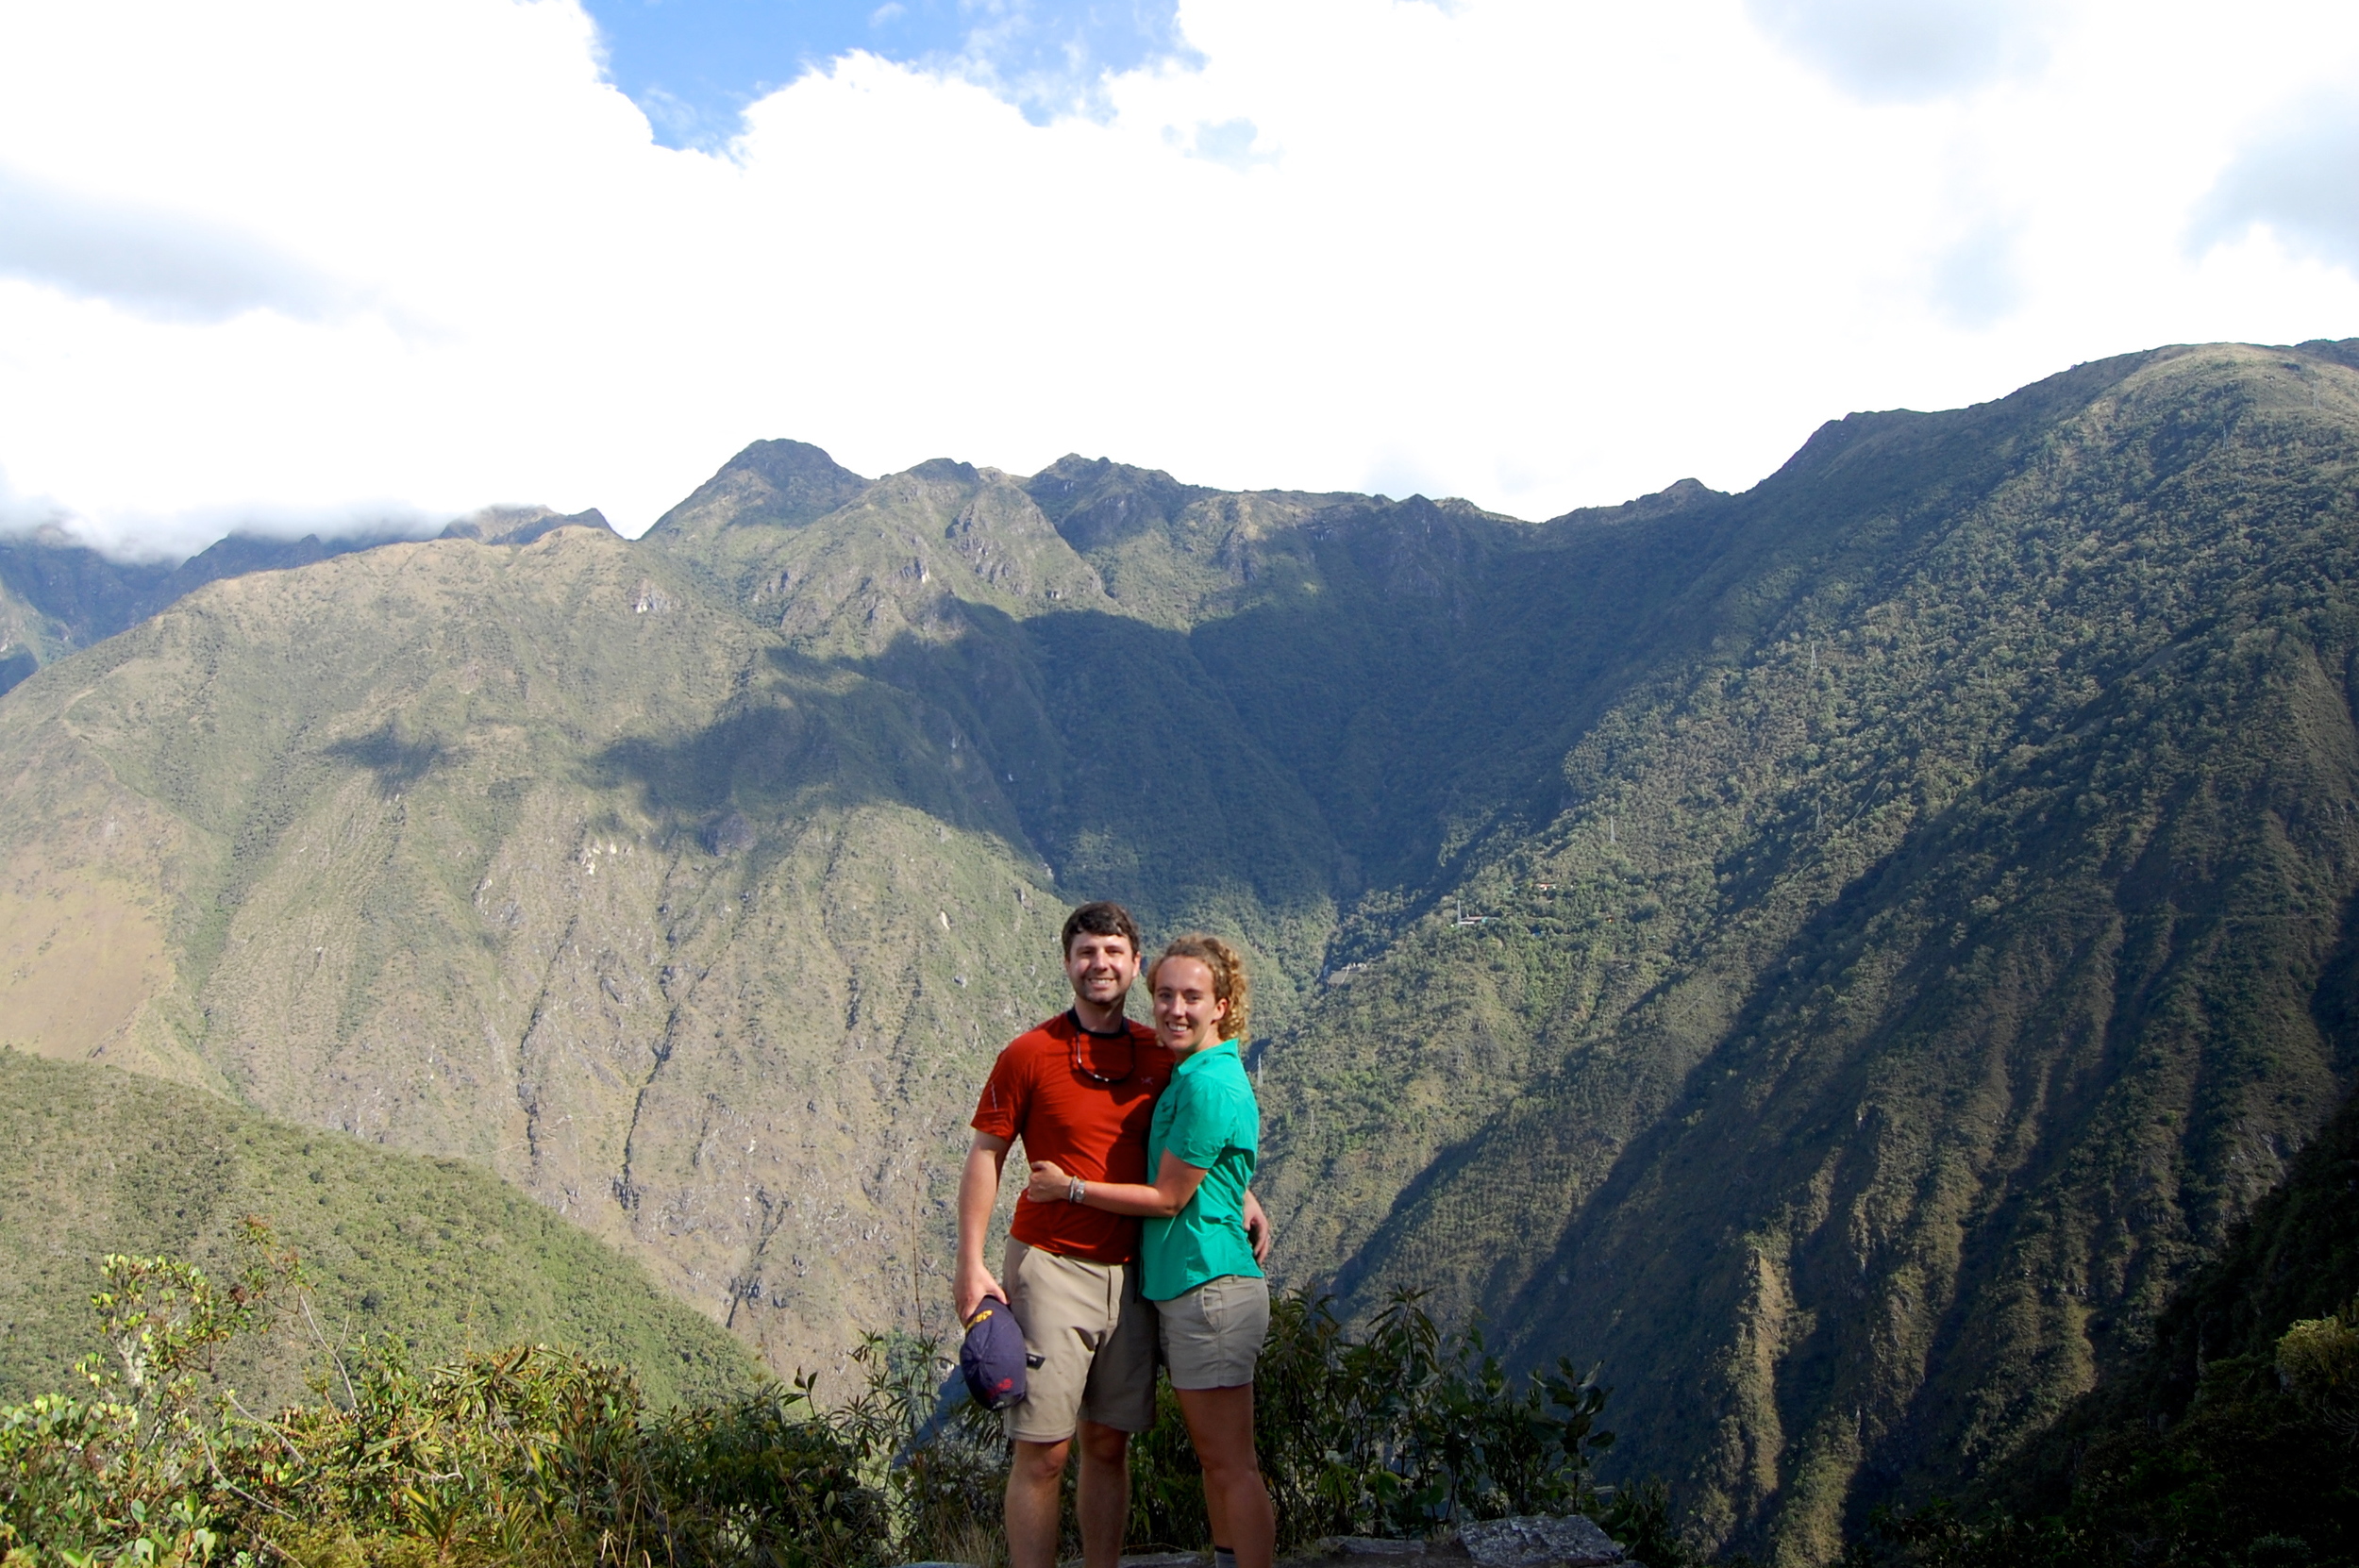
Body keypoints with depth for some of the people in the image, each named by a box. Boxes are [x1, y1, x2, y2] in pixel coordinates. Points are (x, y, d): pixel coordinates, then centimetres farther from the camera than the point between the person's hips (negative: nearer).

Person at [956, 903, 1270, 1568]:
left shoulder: (1161, 1055, 6)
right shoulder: (1029, 1054, -6)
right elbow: (984, 1156, -4)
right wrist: (970, 1264, -9)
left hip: (1131, 1272, 4)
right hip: (1050, 1265, -4)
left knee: (1109, 1445, 12)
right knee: (1042, 1452, -2)